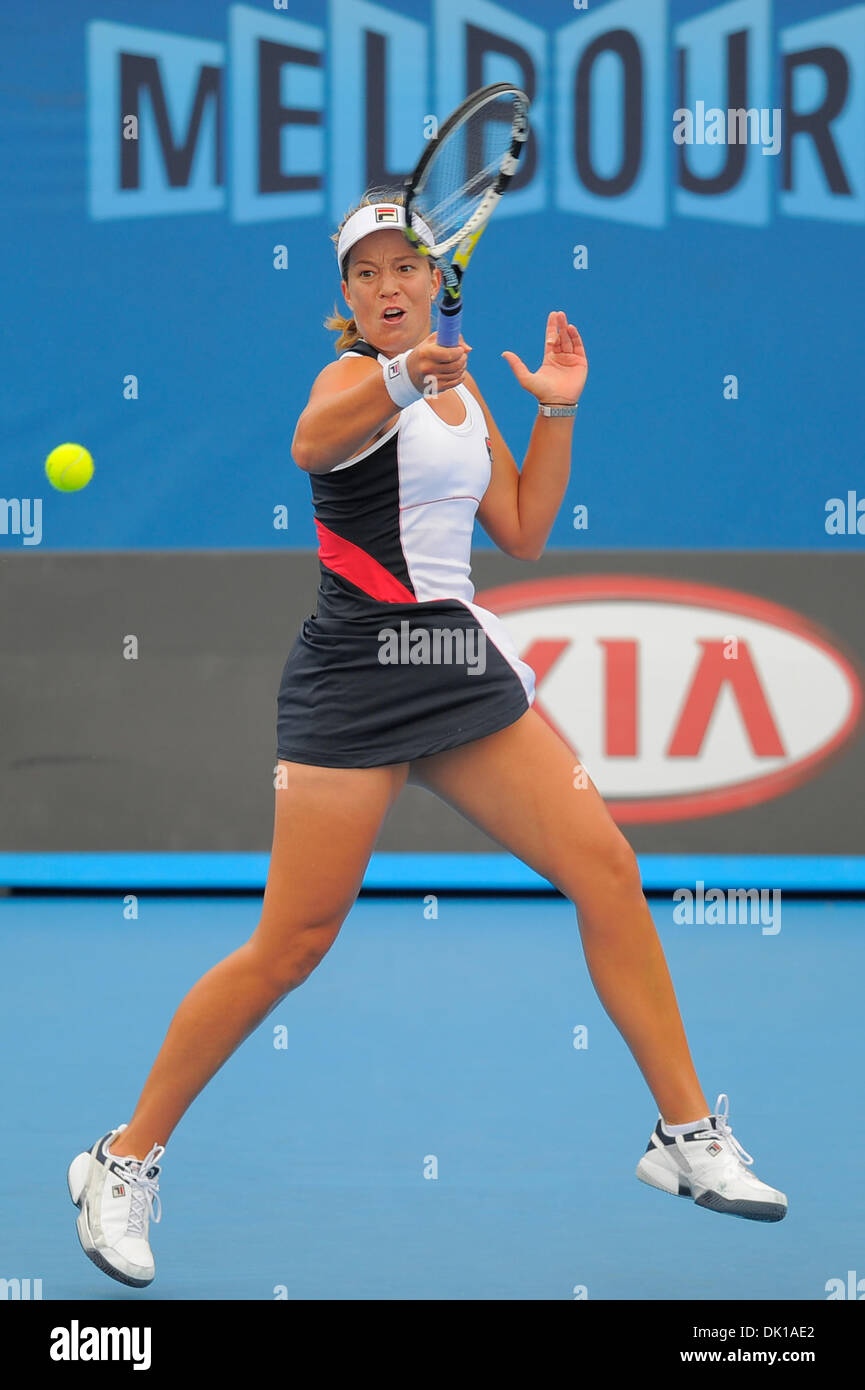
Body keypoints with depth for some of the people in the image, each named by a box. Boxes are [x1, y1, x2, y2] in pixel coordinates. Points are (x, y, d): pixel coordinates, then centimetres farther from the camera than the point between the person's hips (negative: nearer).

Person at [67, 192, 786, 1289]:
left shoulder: (462, 393, 16)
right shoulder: (352, 377, -8)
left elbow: (523, 532, 20)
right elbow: (313, 443, -33)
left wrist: (556, 412, 10)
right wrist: (405, 376, -52)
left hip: (462, 662, 7)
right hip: (359, 672, -7)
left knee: (606, 869, 0)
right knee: (292, 945, -9)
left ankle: (688, 1138, 9)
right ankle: (125, 1162, 4)